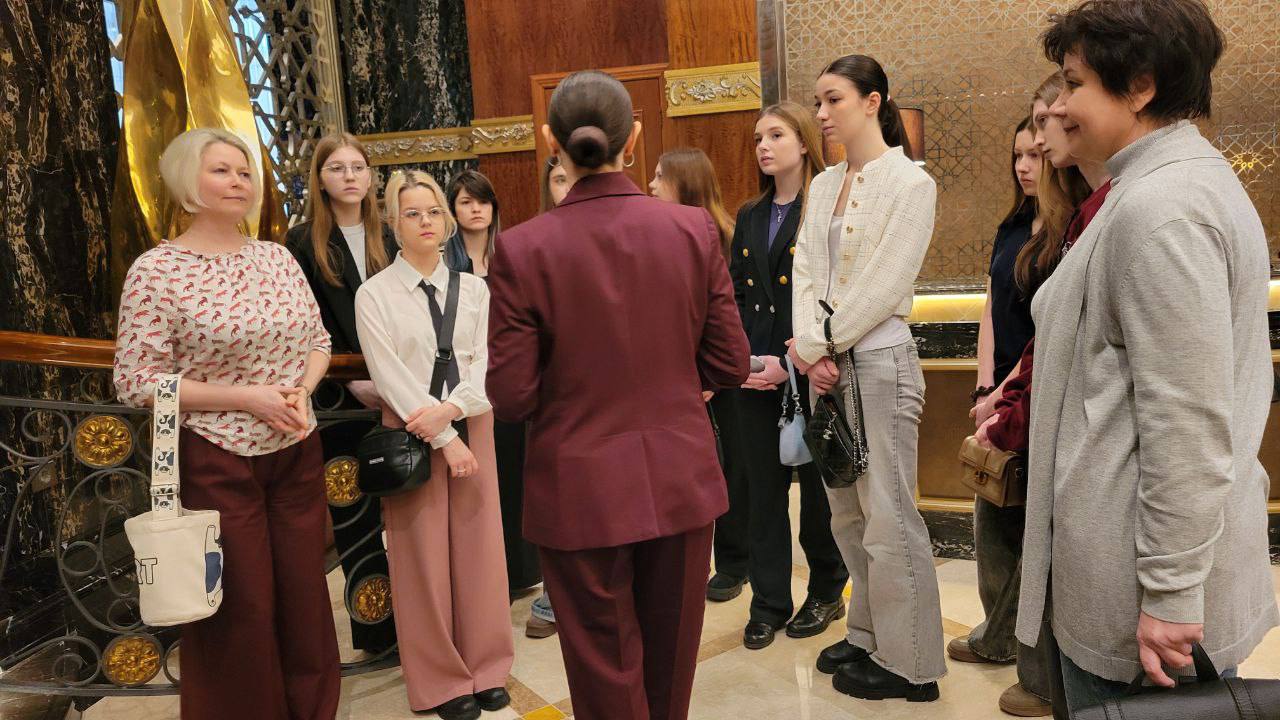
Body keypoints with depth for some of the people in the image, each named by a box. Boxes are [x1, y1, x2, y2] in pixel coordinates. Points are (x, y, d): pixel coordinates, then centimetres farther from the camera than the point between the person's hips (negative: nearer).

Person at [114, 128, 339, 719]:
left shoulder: (278, 258, 6)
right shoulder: (156, 270, -9)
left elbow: (317, 340, 14)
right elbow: (136, 382, -11)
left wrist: (302, 388, -7)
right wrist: (247, 396, -18)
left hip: (296, 451, 5)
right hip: (217, 461, -4)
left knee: (305, 595, 14)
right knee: (240, 610, 7)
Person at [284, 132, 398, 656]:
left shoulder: (386, 239, 10)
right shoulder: (302, 243, -3)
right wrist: (353, 381, -12)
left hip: (389, 393, 3)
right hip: (339, 397, -3)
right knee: (353, 514, 4)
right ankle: (376, 627, 16)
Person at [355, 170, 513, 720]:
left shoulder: (473, 288, 7)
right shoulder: (374, 293, -3)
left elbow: (486, 363, 1)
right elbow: (391, 376, -9)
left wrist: (448, 409, -16)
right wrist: (446, 440, -13)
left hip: (472, 426, 3)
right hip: (411, 434, -2)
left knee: (479, 547, 8)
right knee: (424, 556, 5)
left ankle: (486, 669, 25)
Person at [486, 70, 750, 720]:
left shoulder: (522, 249, -14)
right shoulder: (694, 229, -7)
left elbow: (512, 398, -12)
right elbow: (729, 366, -2)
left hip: (580, 492, -2)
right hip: (681, 482, 3)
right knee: (671, 665, 22)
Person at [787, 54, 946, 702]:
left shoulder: (909, 183, -7)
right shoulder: (823, 186, 13)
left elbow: (883, 285, -14)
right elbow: (806, 271, 6)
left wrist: (817, 344, -11)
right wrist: (810, 349, -8)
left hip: (879, 360, -7)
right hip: (827, 364, 7)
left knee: (888, 517, 0)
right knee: (846, 513, 14)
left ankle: (908, 663, 14)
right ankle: (868, 636, 30)